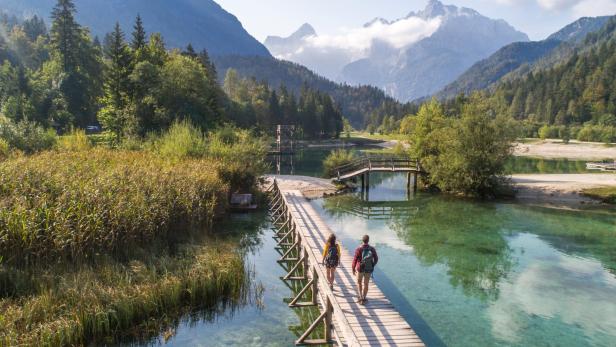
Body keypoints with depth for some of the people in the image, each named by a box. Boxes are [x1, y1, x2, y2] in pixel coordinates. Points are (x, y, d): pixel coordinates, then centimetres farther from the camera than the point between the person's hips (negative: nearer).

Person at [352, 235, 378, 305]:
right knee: (366, 284, 15)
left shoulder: (359, 249, -16)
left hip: (360, 269, -2)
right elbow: (376, 259, 2)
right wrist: (372, 266, 19)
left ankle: (360, 297, 12)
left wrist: (353, 269, -1)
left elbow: (355, 260, -15)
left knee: (359, 282, 20)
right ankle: (363, 299, 20)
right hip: (368, 269, 2)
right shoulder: (372, 249, -7)